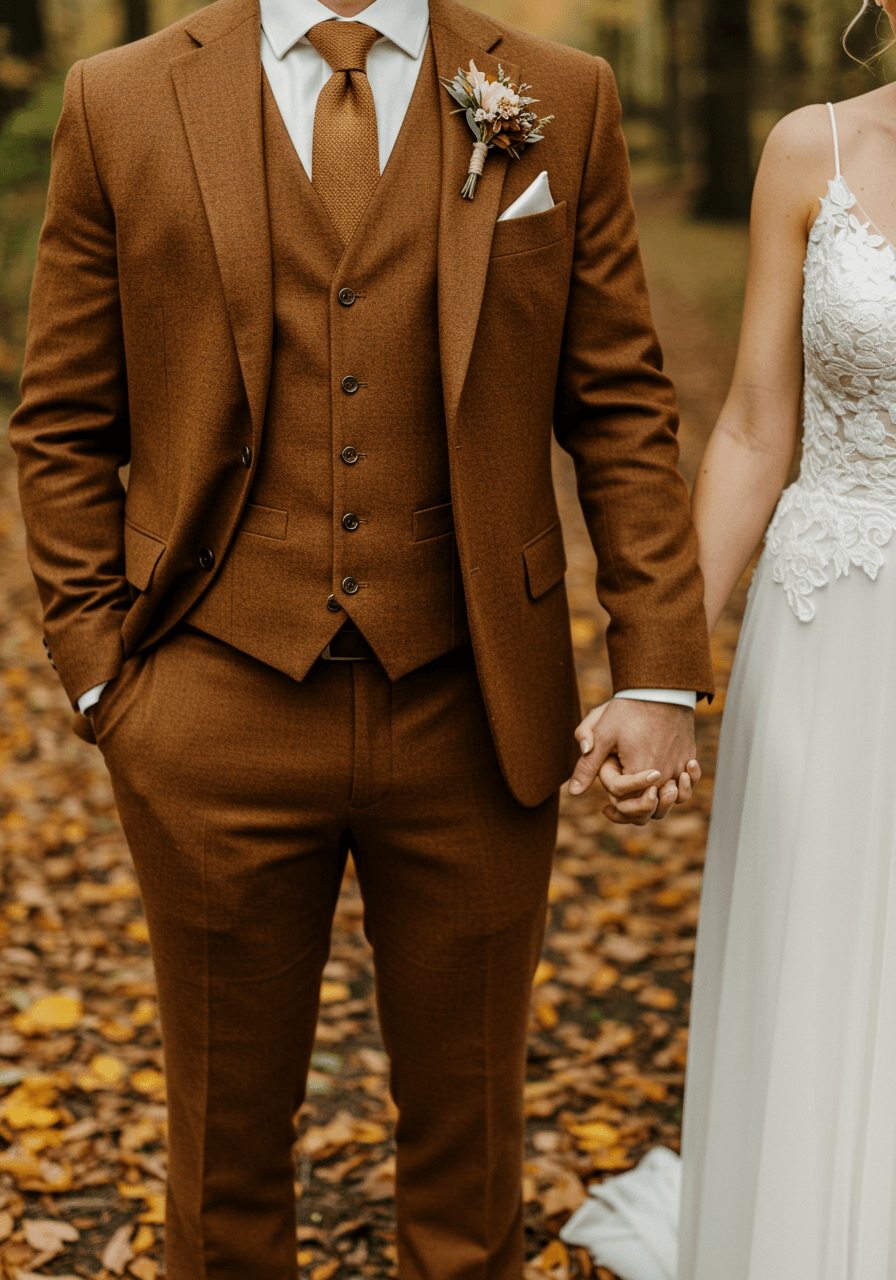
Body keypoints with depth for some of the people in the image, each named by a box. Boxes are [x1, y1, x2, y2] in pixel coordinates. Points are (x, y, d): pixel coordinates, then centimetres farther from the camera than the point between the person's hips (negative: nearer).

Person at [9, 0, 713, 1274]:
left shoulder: (562, 104, 2)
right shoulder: (121, 104, 1)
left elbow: (621, 412, 2)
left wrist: (662, 675, -5)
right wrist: (103, 677, -2)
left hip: (472, 717, 1)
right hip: (219, 722, 0)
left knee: (467, 1123, 16)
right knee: (226, 1122, 15)